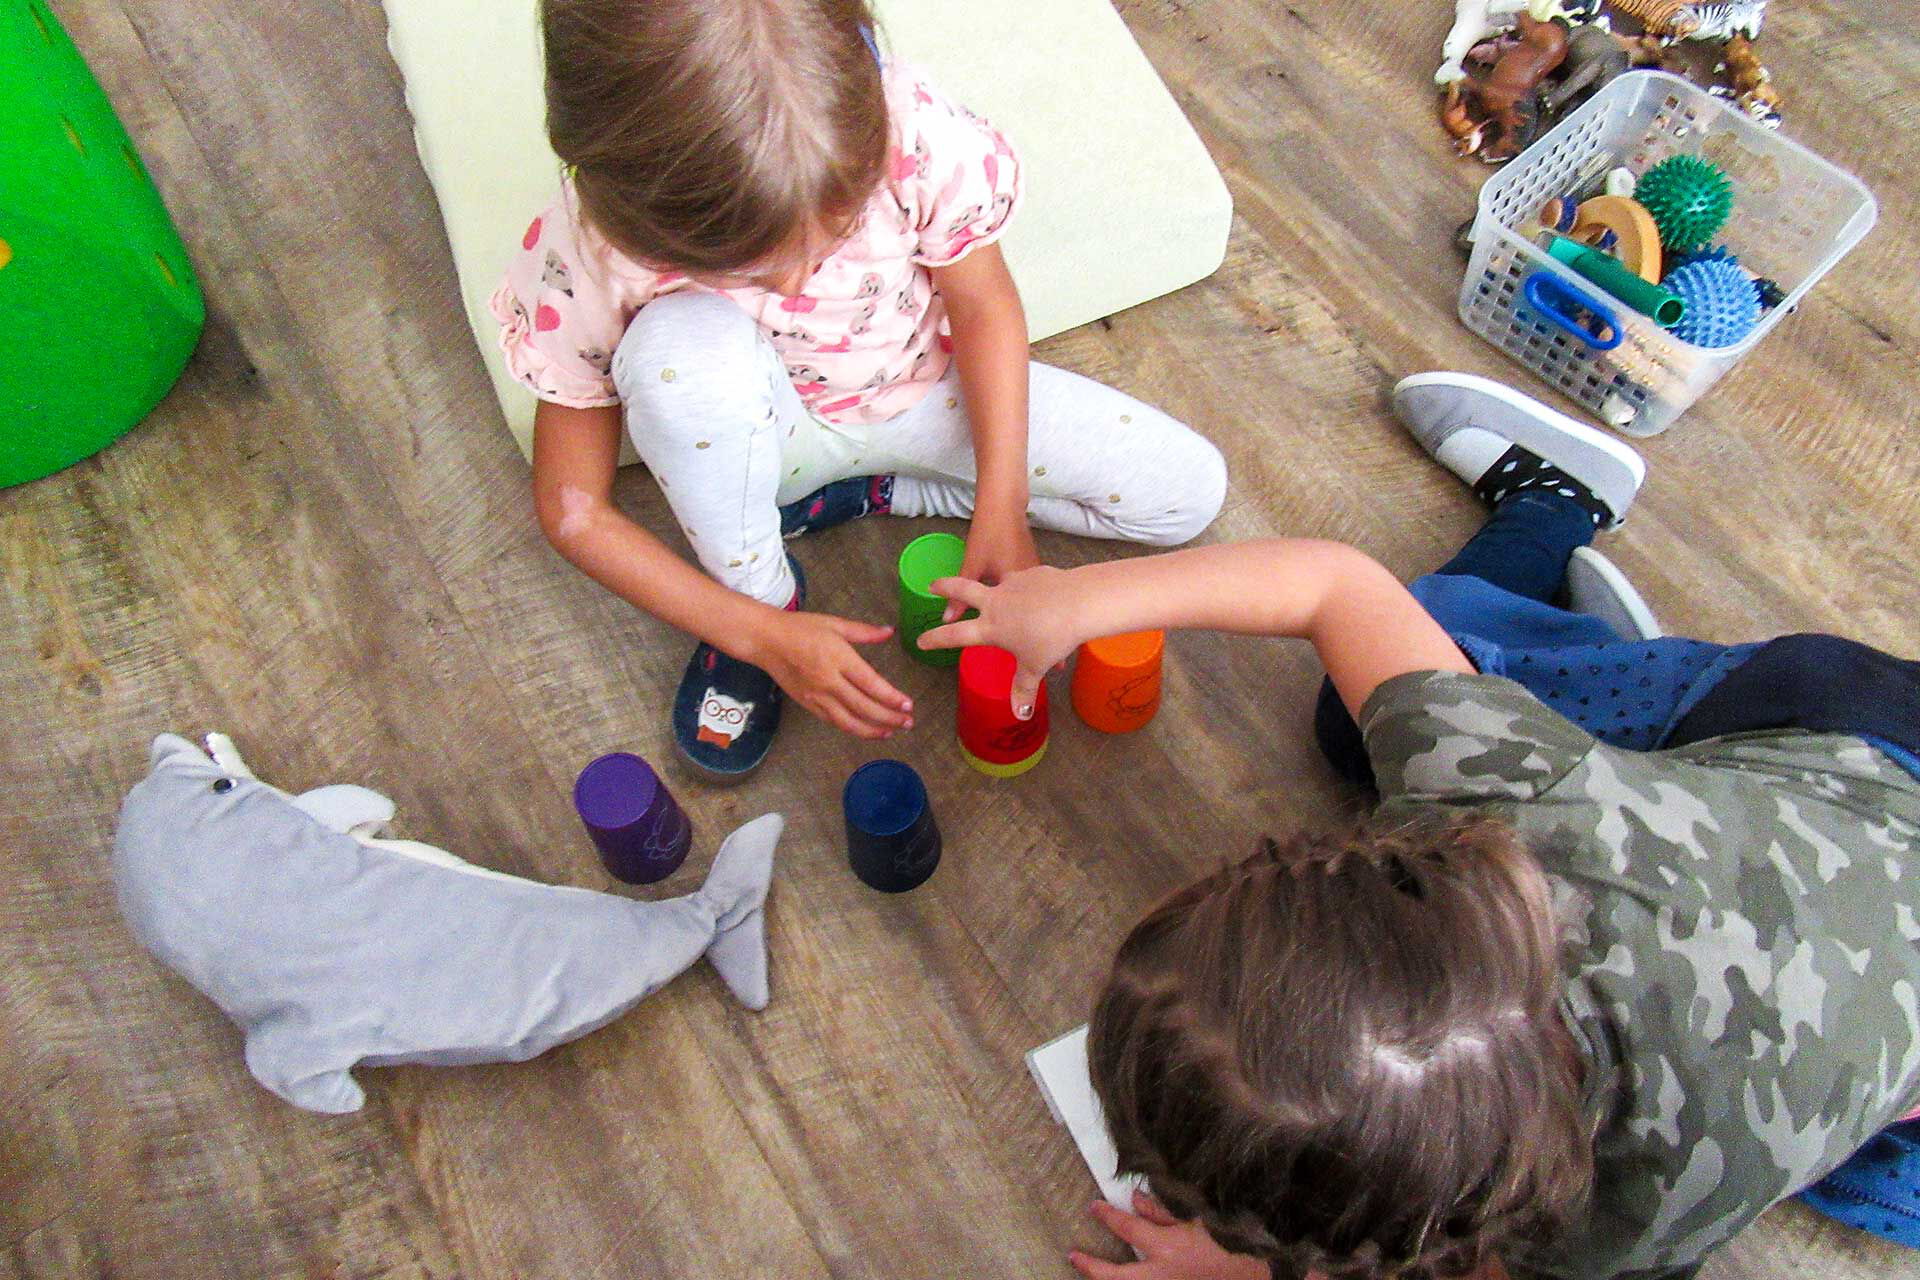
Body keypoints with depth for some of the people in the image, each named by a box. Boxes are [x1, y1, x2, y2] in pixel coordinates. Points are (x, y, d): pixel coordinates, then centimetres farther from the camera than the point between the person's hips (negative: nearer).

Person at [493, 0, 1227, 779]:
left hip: (926, 390, 3)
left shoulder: (915, 134, -32)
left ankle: (866, 490, 1)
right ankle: (762, 593, -9)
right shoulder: (590, 256, -31)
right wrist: (763, 634, -25)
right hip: (766, 436, -2)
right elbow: (572, 512, -20)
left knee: (1191, 492, -7)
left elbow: (984, 307, -13)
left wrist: (1002, 507, -21)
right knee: (676, 346, -38)